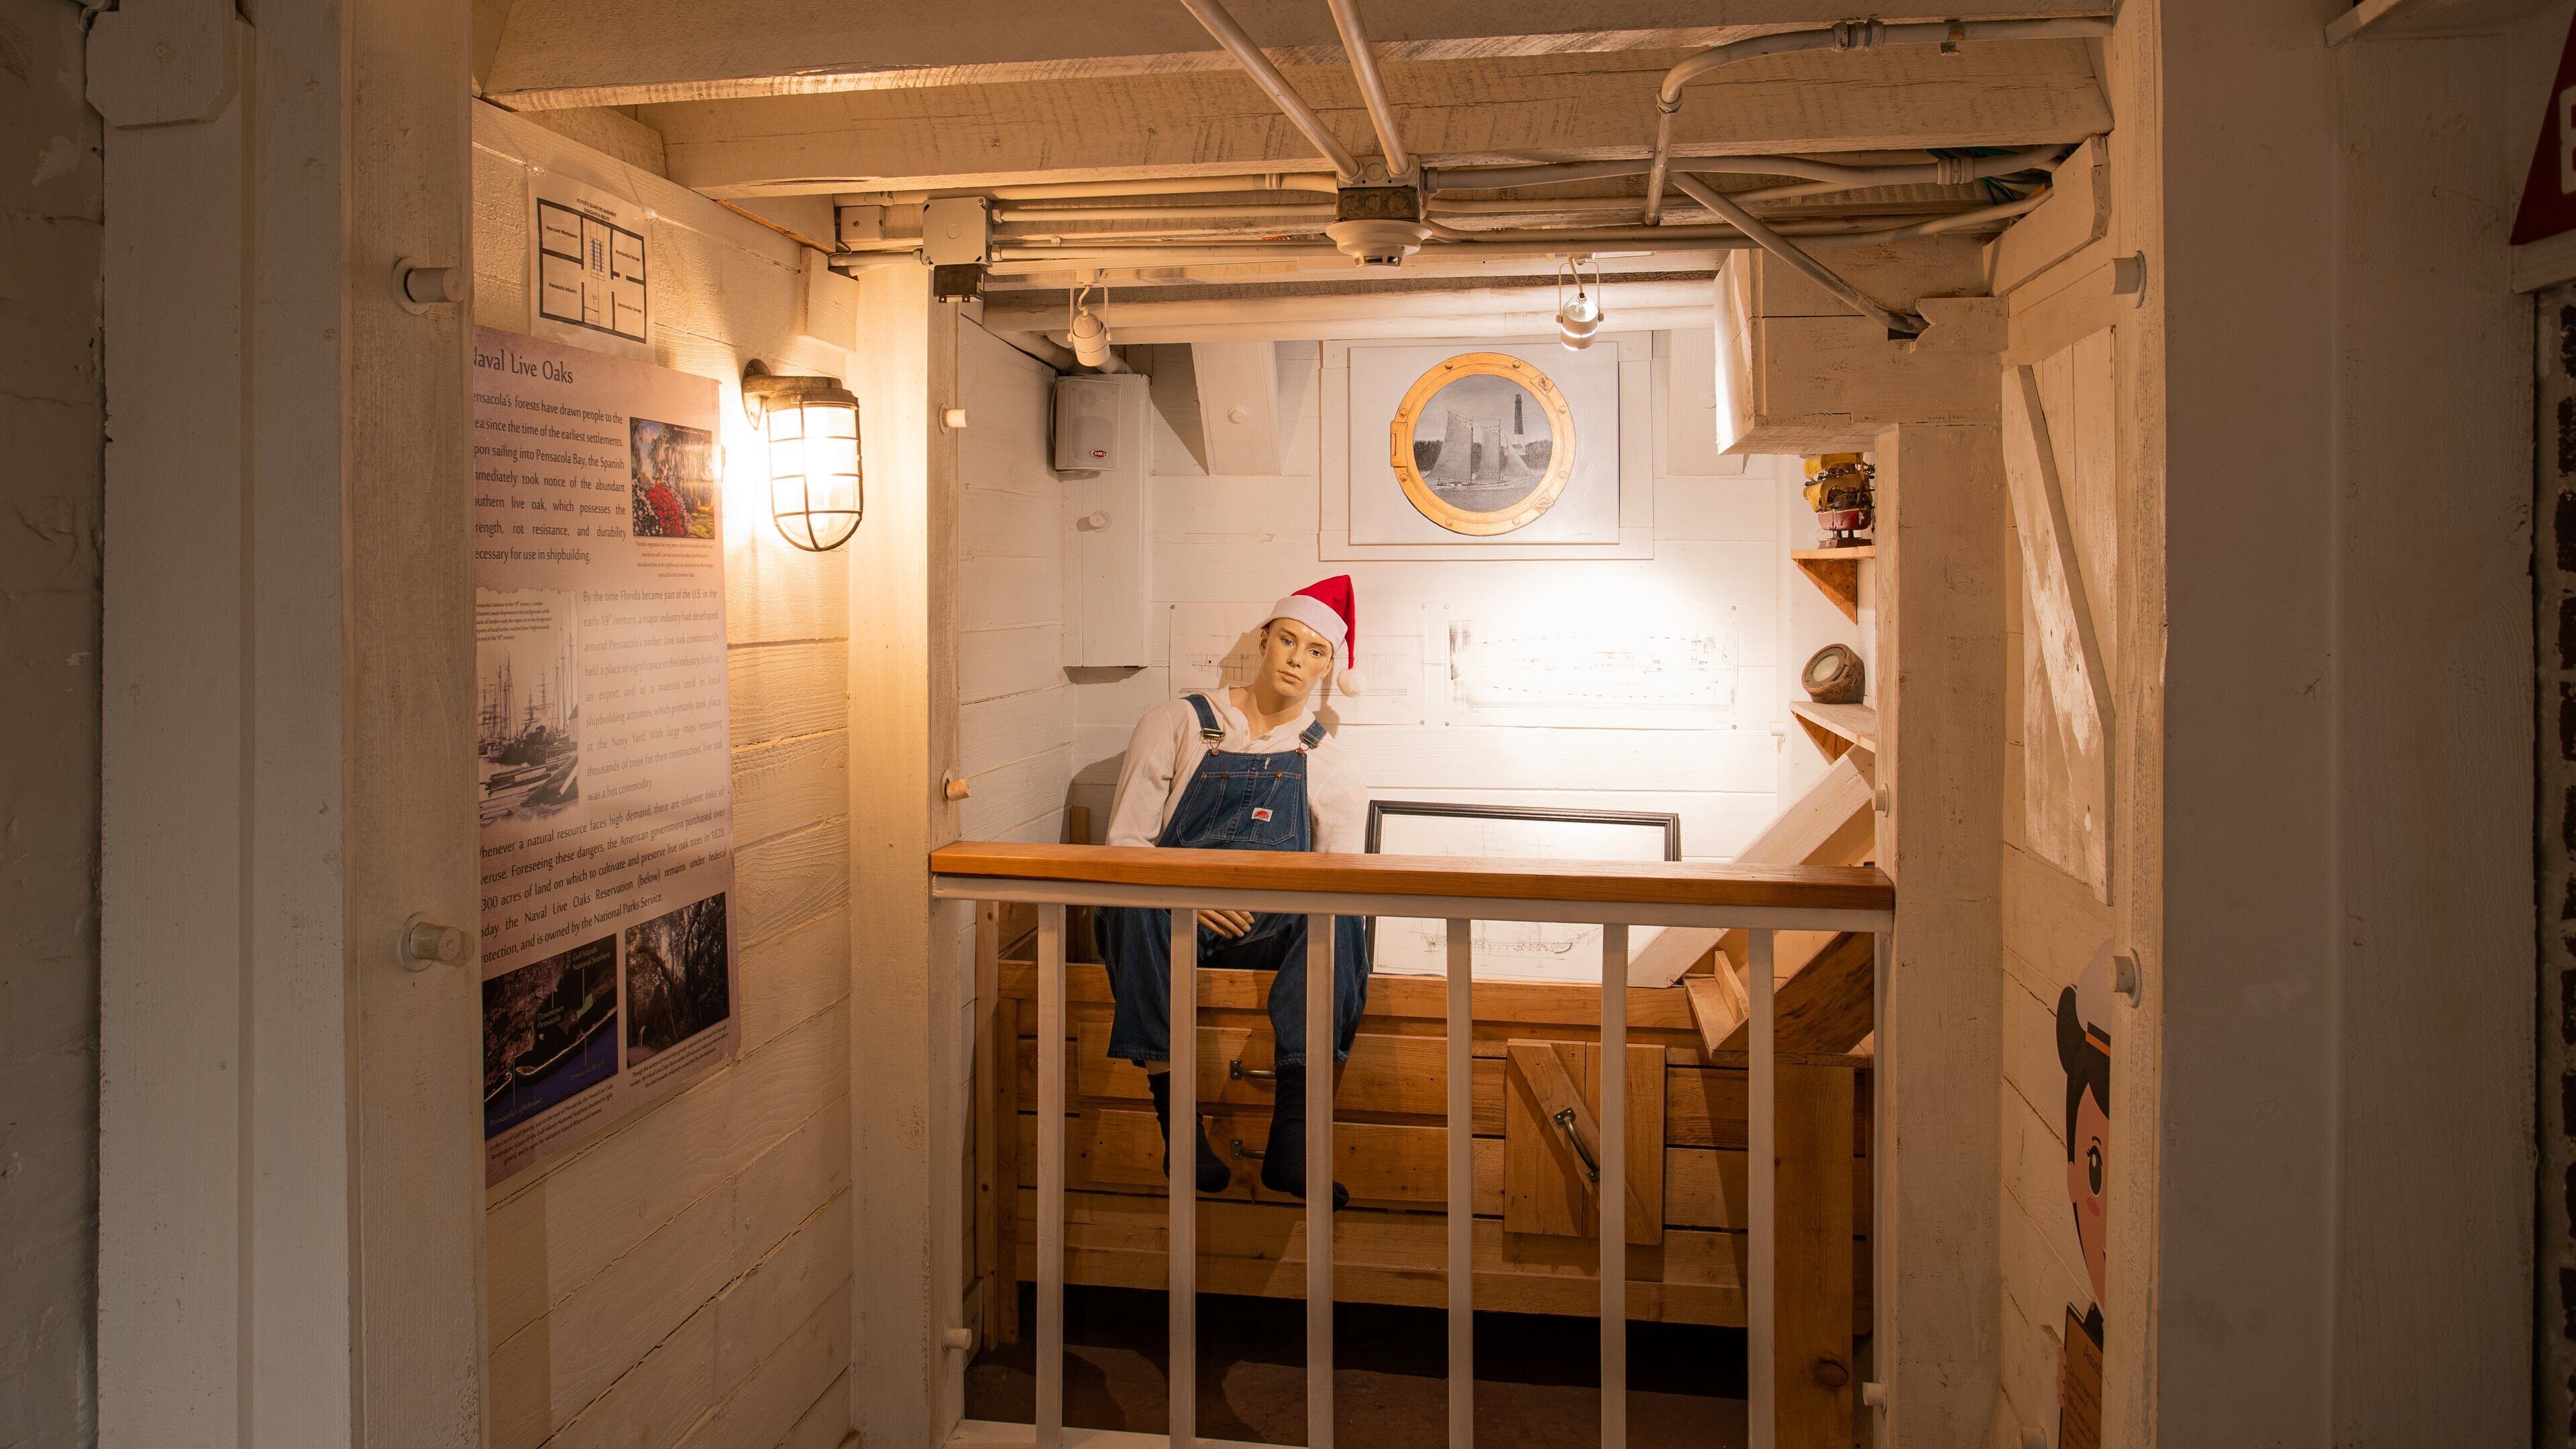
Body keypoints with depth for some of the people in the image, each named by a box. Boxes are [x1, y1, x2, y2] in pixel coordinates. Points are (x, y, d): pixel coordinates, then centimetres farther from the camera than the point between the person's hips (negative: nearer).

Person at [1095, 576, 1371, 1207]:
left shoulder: (1330, 767, 13)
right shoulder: (1177, 725, 8)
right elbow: (1125, 841, 2)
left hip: (1270, 930, 1)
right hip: (1172, 919, -1)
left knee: (1336, 918, -31)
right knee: (1137, 907, -36)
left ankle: (1293, 1137, -35)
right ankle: (1177, 1120, -32)